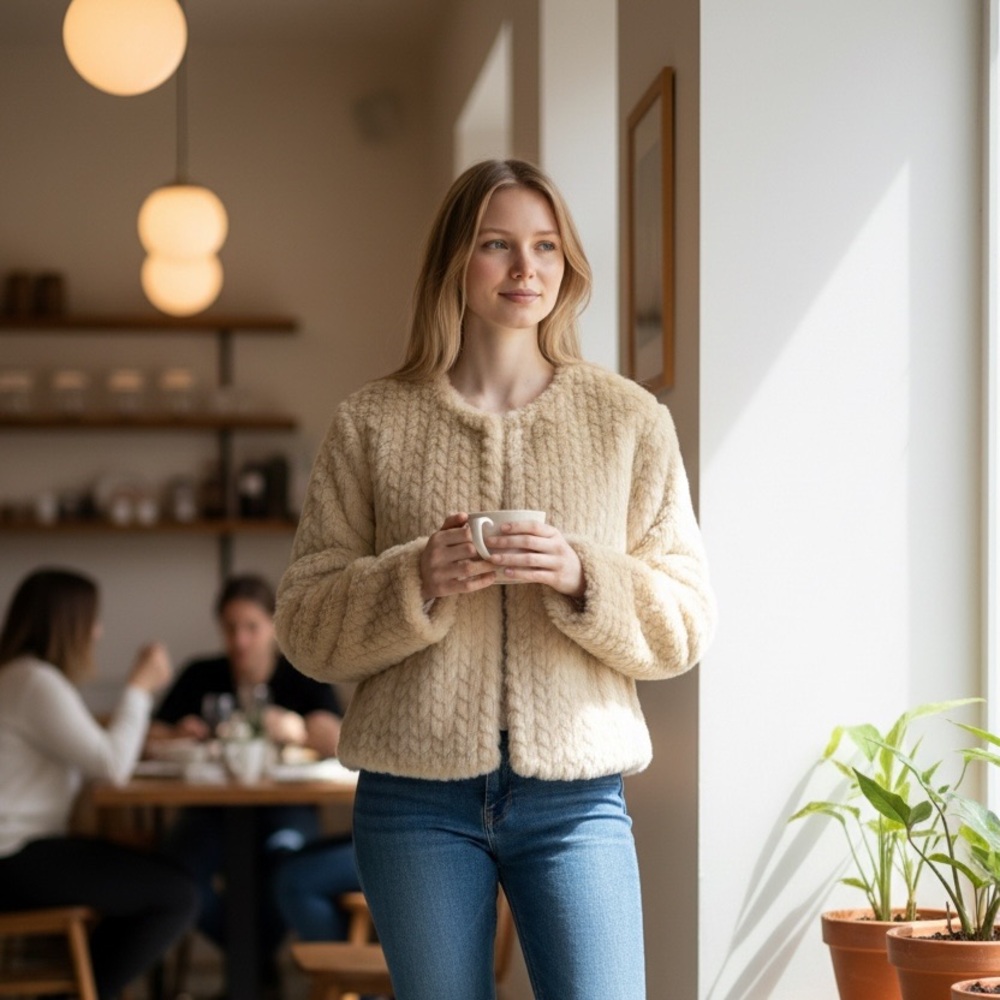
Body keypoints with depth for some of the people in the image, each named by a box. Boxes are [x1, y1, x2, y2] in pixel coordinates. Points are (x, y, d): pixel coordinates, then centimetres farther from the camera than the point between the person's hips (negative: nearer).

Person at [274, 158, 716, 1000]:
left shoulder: (632, 421, 6)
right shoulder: (372, 424, 4)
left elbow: (687, 625, 4)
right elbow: (304, 624, 3)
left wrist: (583, 580, -14)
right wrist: (417, 581, -15)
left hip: (576, 795, 0)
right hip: (416, 801, 0)